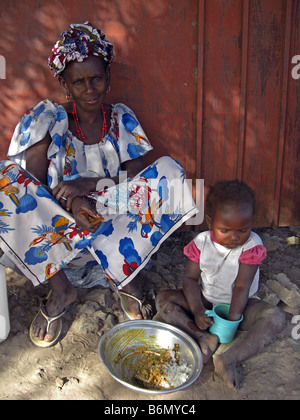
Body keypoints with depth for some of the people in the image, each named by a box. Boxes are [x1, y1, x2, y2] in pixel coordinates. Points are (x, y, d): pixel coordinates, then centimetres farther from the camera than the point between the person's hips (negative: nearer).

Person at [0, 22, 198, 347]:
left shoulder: (121, 118, 5)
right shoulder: (48, 117, 0)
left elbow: (138, 180, -4)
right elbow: (28, 180, -9)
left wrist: (91, 184, -20)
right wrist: (69, 202, -27)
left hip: (117, 234, 1)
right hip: (52, 237, 0)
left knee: (169, 169, -20)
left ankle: (125, 277, -13)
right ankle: (59, 288, -15)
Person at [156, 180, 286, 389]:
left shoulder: (251, 246, -17)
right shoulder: (202, 242, -11)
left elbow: (241, 287, -20)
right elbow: (190, 278, -9)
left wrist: (232, 320, -25)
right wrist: (197, 310, -23)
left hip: (240, 305, -2)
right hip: (206, 302, 2)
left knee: (275, 316, -30)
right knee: (163, 299, -16)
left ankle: (229, 358, -38)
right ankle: (204, 338, -31)